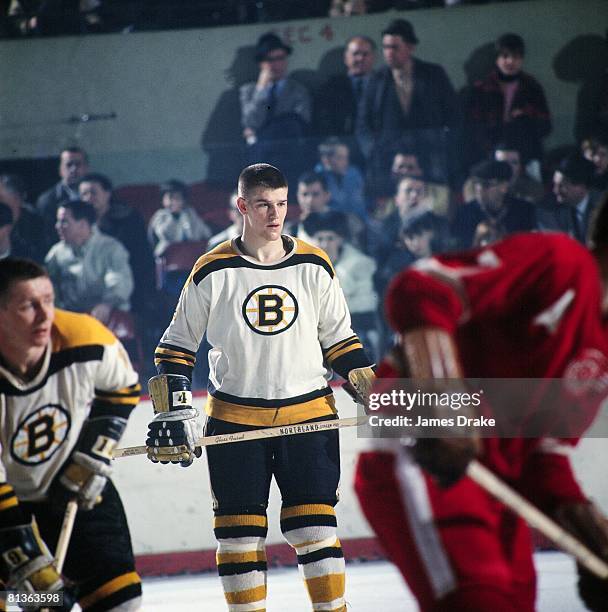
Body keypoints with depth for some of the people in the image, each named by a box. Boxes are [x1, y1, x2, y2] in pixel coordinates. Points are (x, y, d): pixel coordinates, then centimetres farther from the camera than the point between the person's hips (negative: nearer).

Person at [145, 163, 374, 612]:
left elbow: (338, 339, 13)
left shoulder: (315, 266, 3)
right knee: (239, 529, 2)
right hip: (234, 420, 0)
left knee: (315, 524, -3)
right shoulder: (213, 271, -2)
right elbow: (177, 345, 5)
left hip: (308, 415, 1)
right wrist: (173, 410, -2)